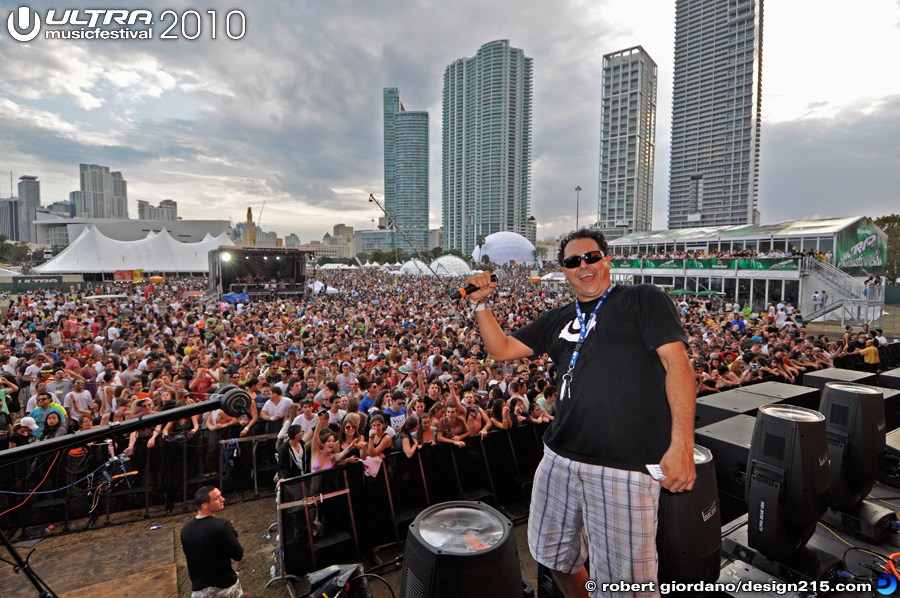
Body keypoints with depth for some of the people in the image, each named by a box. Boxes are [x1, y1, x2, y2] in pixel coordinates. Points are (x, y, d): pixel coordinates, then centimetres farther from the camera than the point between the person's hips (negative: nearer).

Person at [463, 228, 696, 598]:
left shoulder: (644, 300, 0)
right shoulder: (558, 320, 15)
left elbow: (677, 363, -9)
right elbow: (501, 350, 15)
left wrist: (682, 445, -18)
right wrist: (482, 305, 3)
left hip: (625, 468, -5)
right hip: (560, 460, 6)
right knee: (554, 556, 22)